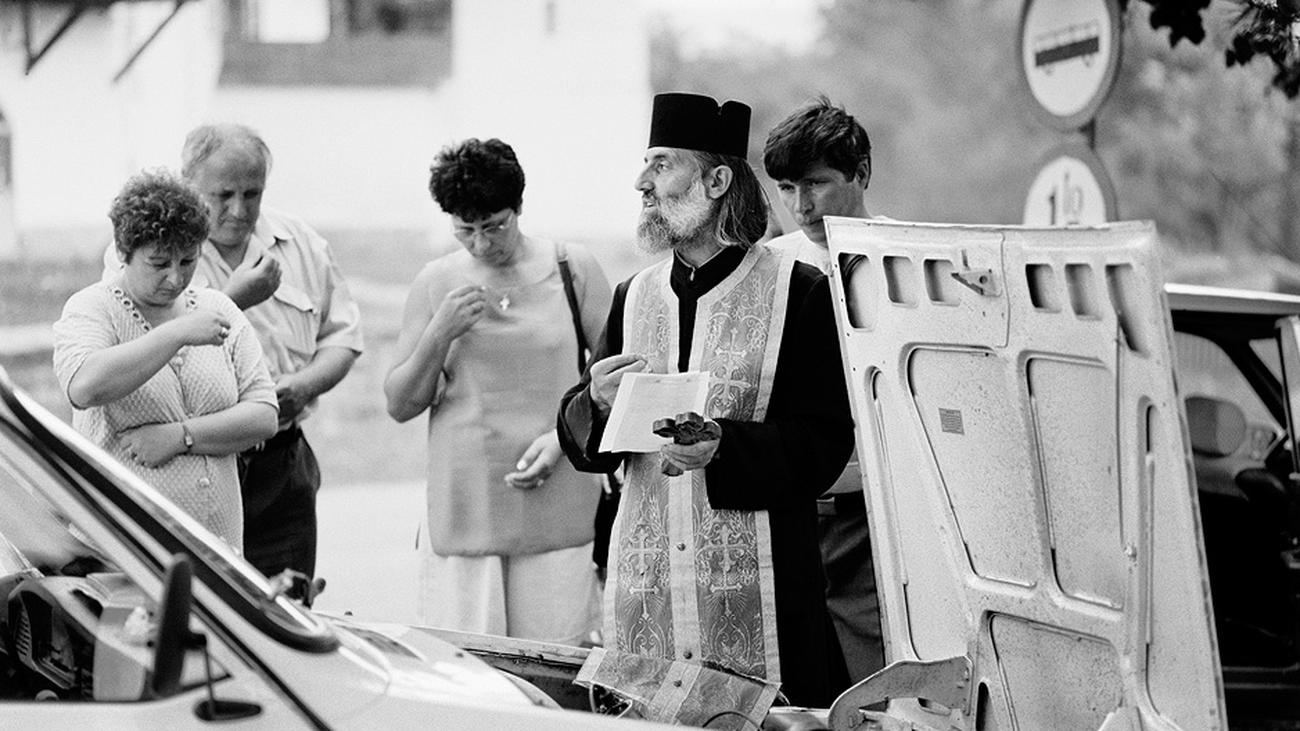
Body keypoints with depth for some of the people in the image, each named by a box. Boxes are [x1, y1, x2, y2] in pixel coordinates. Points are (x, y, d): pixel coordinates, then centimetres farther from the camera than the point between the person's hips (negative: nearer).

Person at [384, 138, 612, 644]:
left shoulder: (573, 270, 4)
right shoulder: (435, 283, 8)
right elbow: (399, 406, 9)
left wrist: (563, 435, -9)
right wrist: (438, 336, -7)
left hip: (559, 511, -1)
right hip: (463, 514, 1)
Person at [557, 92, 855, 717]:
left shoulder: (799, 293, -1)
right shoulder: (634, 295, 14)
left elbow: (826, 444, -6)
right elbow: (580, 440, 15)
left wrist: (724, 447, -20)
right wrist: (597, 403, -7)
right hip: (644, 586, 4)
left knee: (759, 722, -6)